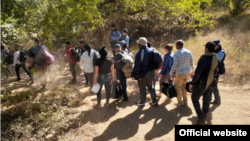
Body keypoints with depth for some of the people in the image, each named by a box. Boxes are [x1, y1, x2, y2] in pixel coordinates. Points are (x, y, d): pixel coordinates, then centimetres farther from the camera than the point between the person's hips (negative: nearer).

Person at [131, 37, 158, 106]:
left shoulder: (139, 53, -20)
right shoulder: (150, 51, 0)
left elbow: (136, 65, -18)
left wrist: (133, 74, -7)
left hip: (143, 73, -6)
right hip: (151, 72, 6)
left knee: (142, 88, 10)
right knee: (151, 87, 18)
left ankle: (142, 102, 24)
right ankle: (154, 101, 24)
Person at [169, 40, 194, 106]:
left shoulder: (176, 54, -13)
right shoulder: (189, 52, 2)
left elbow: (174, 66, -14)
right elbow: (191, 63, 8)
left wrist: (170, 74, -4)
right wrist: (192, 71, 23)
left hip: (180, 74, -5)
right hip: (187, 73, 5)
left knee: (177, 87, 13)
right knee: (184, 87, 20)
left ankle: (180, 102, 16)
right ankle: (185, 102, 25)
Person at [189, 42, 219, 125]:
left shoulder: (203, 59, -24)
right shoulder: (216, 59, -2)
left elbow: (198, 73, -25)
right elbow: (215, 72, 10)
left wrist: (192, 83, -15)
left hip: (200, 84, -6)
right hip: (210, 84, 6)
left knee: (195, 99, 9)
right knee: (206, 101, 19)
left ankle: (201, 119, 1)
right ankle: (204, 116, 35)